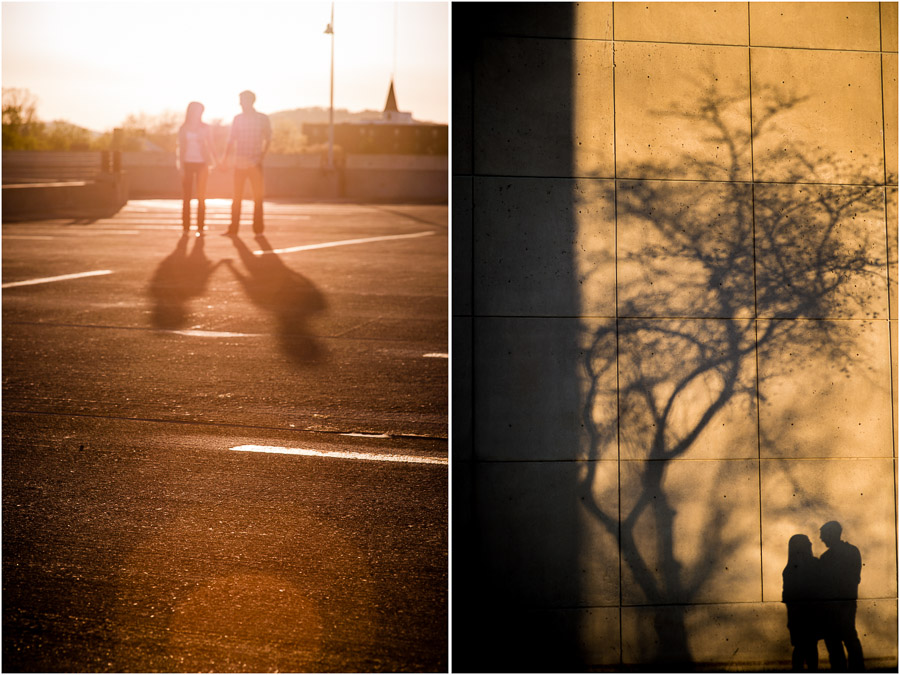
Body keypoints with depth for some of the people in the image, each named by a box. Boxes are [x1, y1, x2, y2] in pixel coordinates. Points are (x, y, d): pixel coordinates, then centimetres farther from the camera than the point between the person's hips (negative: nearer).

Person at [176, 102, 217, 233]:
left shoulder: (205, 128, 5)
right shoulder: (184, 128, 7)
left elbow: (211, 146, 8)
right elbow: (180, 148, 8)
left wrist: (214, 162, -3)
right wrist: (181, 166, 0)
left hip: (201, 163, -1)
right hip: (187, 164, 1)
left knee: (201, 196, -4)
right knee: (186, 196, -1)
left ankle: (201, 227, -2)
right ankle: (186, 226, 2)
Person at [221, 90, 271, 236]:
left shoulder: (262, 118, 2)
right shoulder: (237, 118, 9)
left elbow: (268, 139, 3)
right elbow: (231, 140, 9)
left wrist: (261, 157, -9)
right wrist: (224, 160, 1)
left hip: (255, 163, -2)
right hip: (239, 163, 2)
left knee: (258, 196, 0)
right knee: (237, 197, 3)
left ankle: (258, 228, 6)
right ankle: (233, 228, 5)